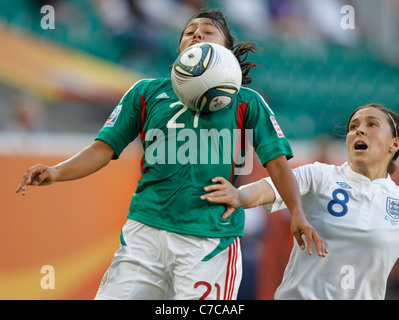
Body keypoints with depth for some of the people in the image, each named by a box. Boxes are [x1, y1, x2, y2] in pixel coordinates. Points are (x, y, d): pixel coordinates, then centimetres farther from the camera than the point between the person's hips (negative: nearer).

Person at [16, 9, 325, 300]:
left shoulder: (246, 101, 12)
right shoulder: (146, 92, 16)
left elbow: (277, 162, 7)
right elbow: (103, 149, 13)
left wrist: (297, 213, -10)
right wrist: (57, 172, -5)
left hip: (212, 238, -2)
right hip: (144, 233, 2)